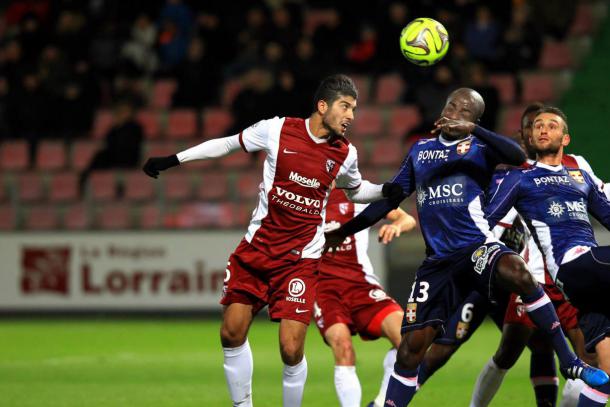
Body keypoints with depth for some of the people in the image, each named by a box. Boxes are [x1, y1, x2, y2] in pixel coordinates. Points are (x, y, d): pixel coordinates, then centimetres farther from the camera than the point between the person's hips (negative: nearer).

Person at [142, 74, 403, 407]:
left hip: (300, 259, -1)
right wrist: (173, 160, 8)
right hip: (257, 247, 1)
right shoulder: (278, 130, -6)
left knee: (291, 350, -12)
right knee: (232, 334, 1)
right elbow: (228, 144, 8)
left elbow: (355, 190, 21)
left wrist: (386, 191, 1)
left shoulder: (345, 154, 0)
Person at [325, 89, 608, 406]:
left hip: (477, 247, -4)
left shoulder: (479, 147, 4)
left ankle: (568, 361, -30)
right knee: (411, 347, -2)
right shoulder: (420, 150, 17)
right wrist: (346, 230, 27)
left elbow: (518, 156, -17)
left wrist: (472, 129, -27)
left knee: (515, 271, -37)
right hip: (438, 260, 4)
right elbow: (392, 196, 26)